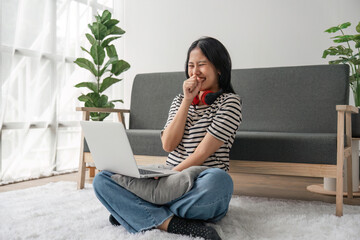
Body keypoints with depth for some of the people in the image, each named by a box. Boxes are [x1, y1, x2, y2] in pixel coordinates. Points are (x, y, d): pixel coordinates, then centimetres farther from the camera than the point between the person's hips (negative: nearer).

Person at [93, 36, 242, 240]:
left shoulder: (229, 101, 0)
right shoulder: (180, 100, 18)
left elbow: (203, 152, -10)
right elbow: (168, 145, 0)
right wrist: (187, 101, -3)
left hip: (200, 186, -5)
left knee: (219, 180, -42)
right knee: (102, 180, -11)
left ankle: (132, 214, -24)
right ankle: (173, 224, -28)